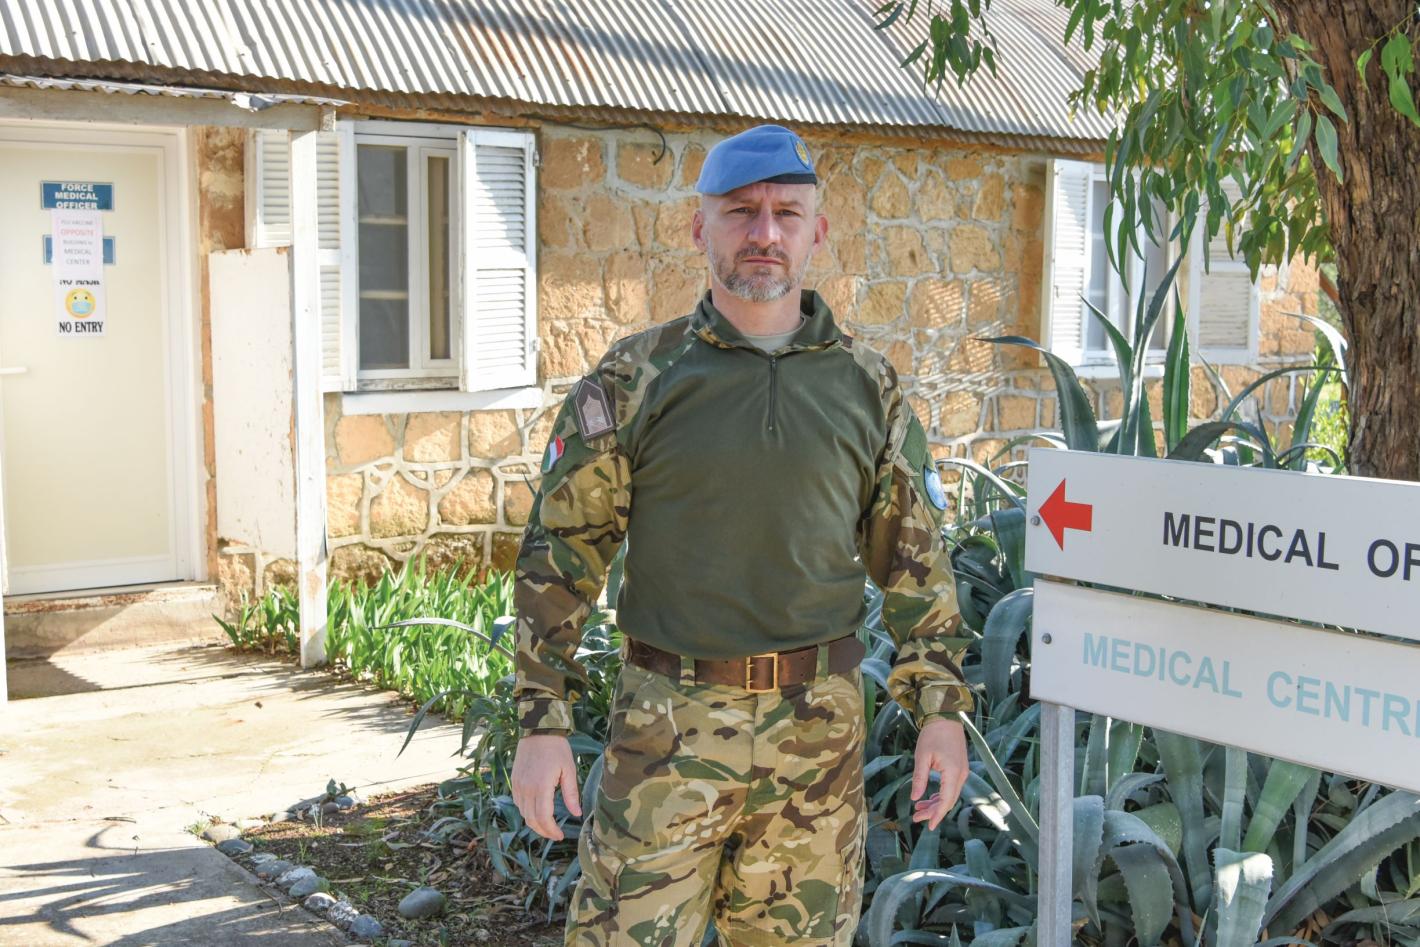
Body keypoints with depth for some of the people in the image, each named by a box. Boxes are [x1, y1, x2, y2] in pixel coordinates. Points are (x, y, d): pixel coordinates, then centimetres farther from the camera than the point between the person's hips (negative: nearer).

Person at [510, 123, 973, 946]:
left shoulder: (869, 386, 5)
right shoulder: (635, 380, -2)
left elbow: (918, 560, 10)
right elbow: (561, 553, -1)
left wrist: (942, 709, 3)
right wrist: (544, 722, -6)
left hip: (819, 728, 2)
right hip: (668, 725, -2)